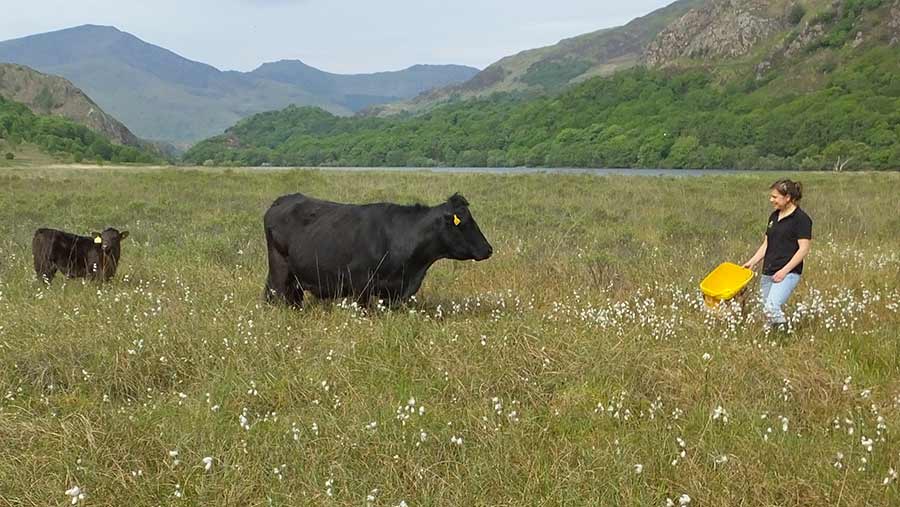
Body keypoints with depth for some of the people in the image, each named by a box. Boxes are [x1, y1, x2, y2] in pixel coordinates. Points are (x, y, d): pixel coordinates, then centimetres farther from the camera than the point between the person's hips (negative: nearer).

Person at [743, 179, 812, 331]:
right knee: (766, 311, 7)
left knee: (772, 307, -24)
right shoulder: (774, 216, 16)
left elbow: (804, 249, -13)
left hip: (788, 273, -8)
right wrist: (752, 262, 9)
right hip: (768, 273, 8)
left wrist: (785, 270, -18)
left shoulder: (801, 219, -8)